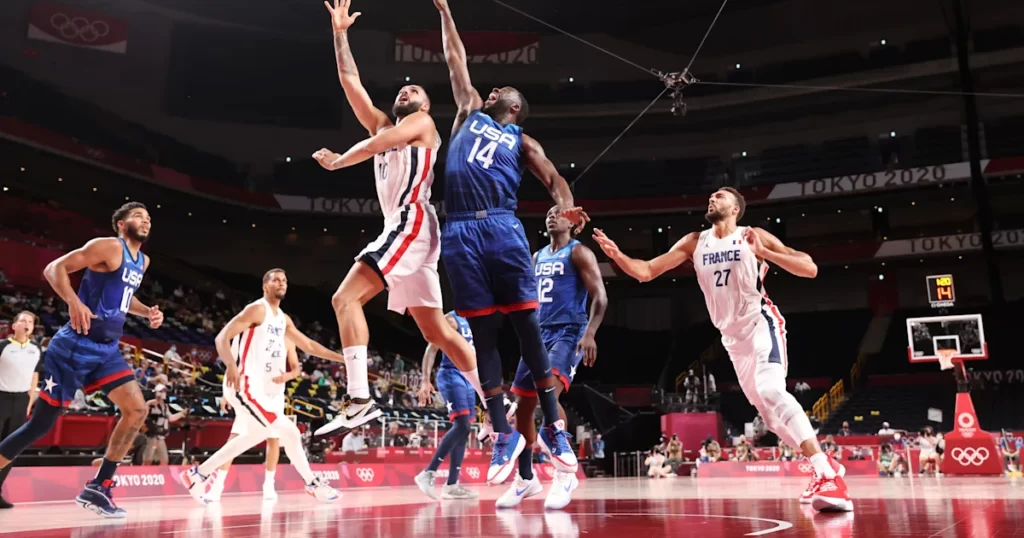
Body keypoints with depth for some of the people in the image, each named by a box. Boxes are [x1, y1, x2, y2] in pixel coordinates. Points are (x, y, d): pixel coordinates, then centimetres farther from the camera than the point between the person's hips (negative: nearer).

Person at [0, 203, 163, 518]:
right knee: (41, 423, -4)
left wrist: (148, 312, 12)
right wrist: (74, 302, -31)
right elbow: (54, 269, -15)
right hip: (77, 345, -8)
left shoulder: (142, 261, 14)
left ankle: (97, 489, 4)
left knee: (137, 410, -3)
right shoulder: (110, 246, -11)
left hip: (107, 348, 8)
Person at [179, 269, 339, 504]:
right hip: (251, 386, -10)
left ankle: (198, 474, 31)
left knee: (253, 437, 21)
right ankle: (312, 483, 0)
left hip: (271, 388, 10)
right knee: (289, 431, -15)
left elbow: (309, 345, 21)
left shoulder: (284, 319, 16)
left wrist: (342, 358, 14)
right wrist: (230, 364, -34)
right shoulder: (257, 309, -9)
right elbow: (222, 337, -16)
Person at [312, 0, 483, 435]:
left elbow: (379, 143, -13)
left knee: (345, 298, -19)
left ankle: (359, 400, -26)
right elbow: (350, 82, 24)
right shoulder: (383, 124, 27)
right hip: (404, 230, 9)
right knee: (436, 331, 7)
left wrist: (336, 161, -3)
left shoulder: (421, 124, 6)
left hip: (411, 223, -9)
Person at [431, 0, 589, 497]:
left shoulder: (522, 141, 19)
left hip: (502, 229, -2)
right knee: (484, 335, 2)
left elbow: (553, 178, 6)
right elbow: (455, 59, 32)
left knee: (527, 330, -3)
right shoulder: (469, 114, 26)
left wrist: (567, 207, -16)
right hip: (460, 233, 2)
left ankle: (552, 427, 3)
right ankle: (503, 434, 7)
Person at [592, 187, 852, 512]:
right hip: (733, 337, 6)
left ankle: (829, 474, -29)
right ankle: (824, 470, 24)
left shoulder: (753, 236, -5)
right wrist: (617, 255, -16)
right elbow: (646, 272, 1)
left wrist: (765, 253, -21)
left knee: (771, 392, -28)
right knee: (768, 410, 10)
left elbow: (810, 269, -9)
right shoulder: (694, 242, 6)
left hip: (761, 324, -6)